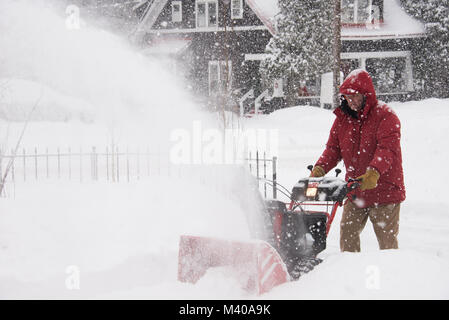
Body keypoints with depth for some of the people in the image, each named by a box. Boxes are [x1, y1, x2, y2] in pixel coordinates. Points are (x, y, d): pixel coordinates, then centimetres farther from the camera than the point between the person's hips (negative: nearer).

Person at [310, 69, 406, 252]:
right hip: (355, 191, 5)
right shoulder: (343, 118, 8)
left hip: (384, 190, -5)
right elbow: (333, 148, 8)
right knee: (347, 234, 3)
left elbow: (388, 148, -22)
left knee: (387, 239, 0)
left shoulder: (385, 116, -11)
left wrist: (374, 172, -39)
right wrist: (320, 168, -11)